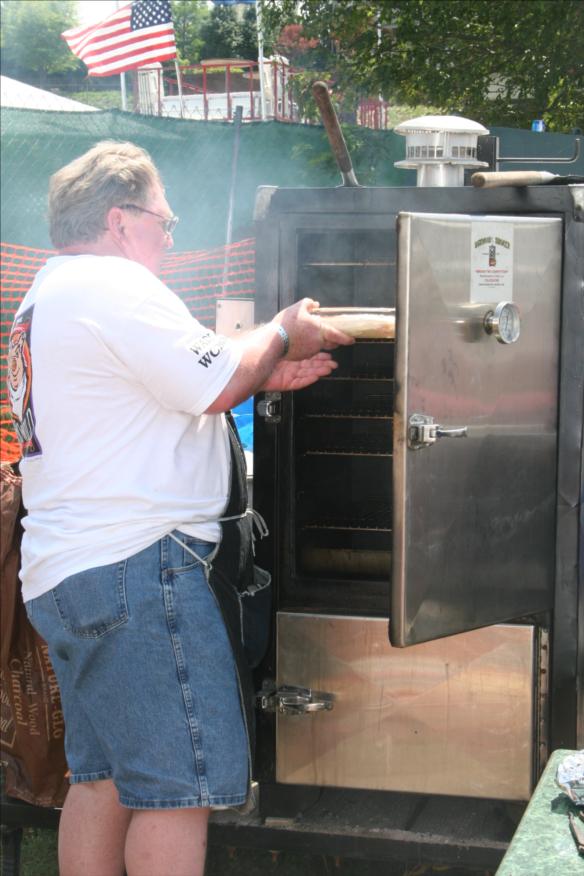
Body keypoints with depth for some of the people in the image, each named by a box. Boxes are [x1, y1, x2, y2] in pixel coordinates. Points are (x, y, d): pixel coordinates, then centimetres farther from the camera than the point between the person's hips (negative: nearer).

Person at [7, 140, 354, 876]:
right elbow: (215, 385, -12)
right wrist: (281, 335, 5)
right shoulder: (115, 284, -11)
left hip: (62, 578, 11)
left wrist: (262, 375, 16)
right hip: (136, 566, -11)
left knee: (103, 779, 14)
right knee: (180, 788, -6)